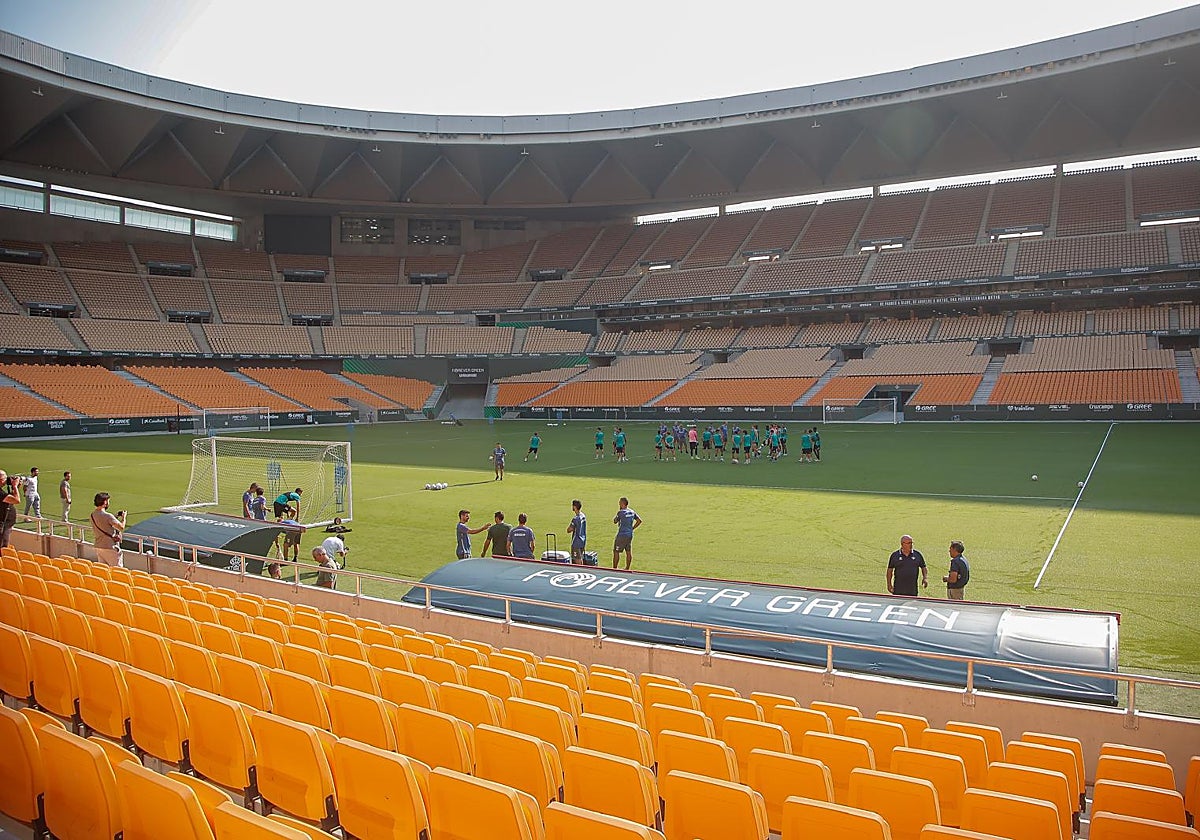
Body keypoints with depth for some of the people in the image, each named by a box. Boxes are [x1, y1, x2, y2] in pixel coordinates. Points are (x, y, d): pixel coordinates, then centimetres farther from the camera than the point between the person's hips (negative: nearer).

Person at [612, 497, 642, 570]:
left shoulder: (621, 512, -14)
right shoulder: (632, 512, 7)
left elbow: (614, 521, -2)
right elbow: (639, 521, 10)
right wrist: (632, 528, 13)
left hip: (622, 535, -7)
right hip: (630, 535, 7)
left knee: (616, 552, 2)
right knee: (629, 552, 12)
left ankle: (614, 568, 4)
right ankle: (627, 568, 18)